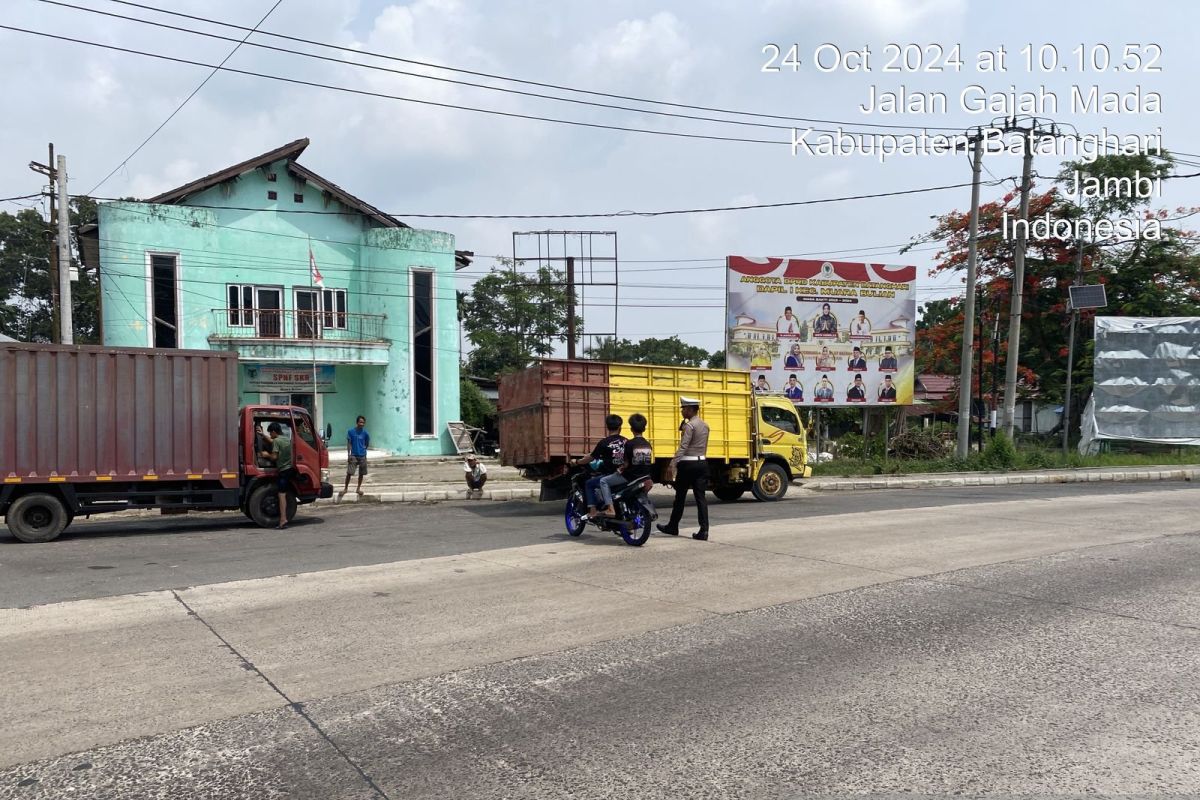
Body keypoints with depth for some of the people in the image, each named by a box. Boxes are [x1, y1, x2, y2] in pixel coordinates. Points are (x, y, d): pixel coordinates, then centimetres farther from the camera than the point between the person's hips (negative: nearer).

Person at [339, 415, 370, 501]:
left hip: (362, 456, 2)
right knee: (349, 473, -6)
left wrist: (363, 449, 7)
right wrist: (348, 454, -7)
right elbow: (349, 443, -2)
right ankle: (345, 488, 7)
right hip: (353, 455, -2)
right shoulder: (351, 431, -5)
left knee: (361, 473, 8)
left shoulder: (365, 433, -2)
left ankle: (358, 488, 22)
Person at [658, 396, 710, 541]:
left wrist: (673, 463, -23)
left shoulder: (689, 425, -12)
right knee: (701, 497, 2)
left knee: (680, 496, 6)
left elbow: (683, 446, -20)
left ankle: (673, 527, 19)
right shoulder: (705, 425, 13)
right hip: (702, 462, 7)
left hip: (688, 464, -7)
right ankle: (703, 531, -4)